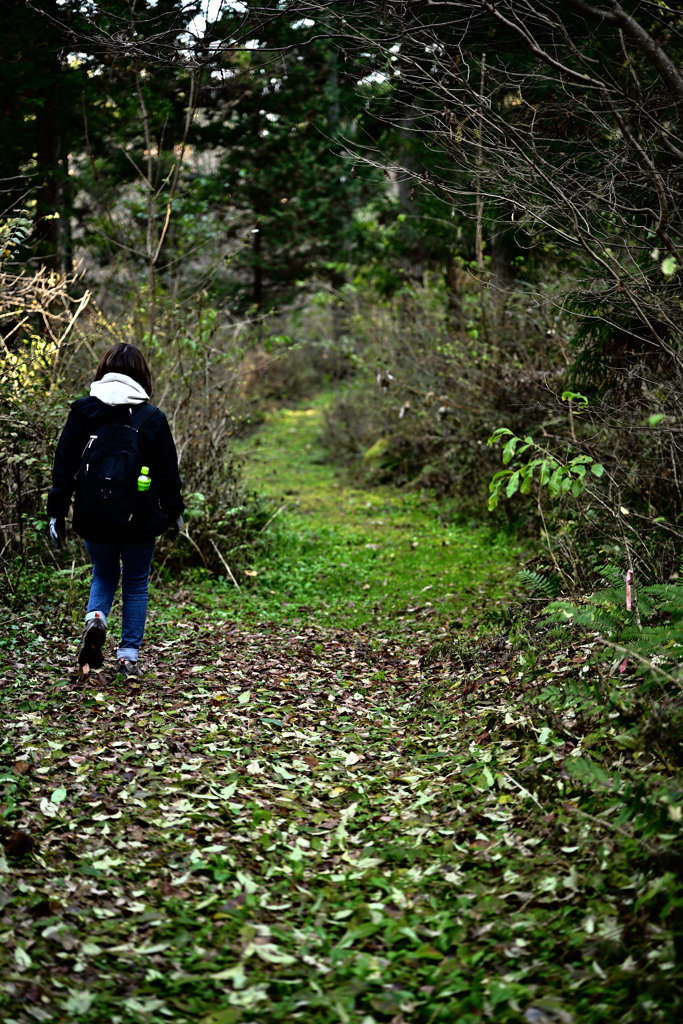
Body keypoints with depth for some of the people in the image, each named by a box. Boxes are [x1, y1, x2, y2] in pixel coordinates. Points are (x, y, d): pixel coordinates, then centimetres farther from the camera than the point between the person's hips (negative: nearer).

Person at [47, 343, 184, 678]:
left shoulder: (82, 412, -1)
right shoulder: (152, 418, -4)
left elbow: (64, 466, 0)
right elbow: (168, 472, 2)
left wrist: (57, 512, 7)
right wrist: (174, 512, 16)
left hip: (93, 518, 1)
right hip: (139, 520, -1)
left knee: (104, 575, 22)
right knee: (136, 585, 14)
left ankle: (95, 619, -7)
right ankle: (128, 655, 12)